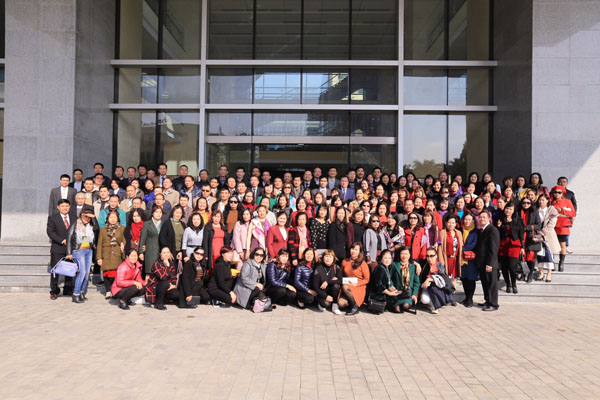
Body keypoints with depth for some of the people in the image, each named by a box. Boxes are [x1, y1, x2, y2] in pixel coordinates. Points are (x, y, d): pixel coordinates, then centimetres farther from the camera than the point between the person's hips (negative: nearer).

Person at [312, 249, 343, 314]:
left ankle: (335, 306, -15)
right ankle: (320, 303, 6)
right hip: (322, 292, -2)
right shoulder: (318, 269, -11)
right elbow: (315, 286, -11)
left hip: (332, 292, 2)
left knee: (336, 285, -29)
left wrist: (328, 282, -26)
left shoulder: (336, 267, -5)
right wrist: (325, 296, -20)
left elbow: (341, 280, -19)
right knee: (326, 303, -32)